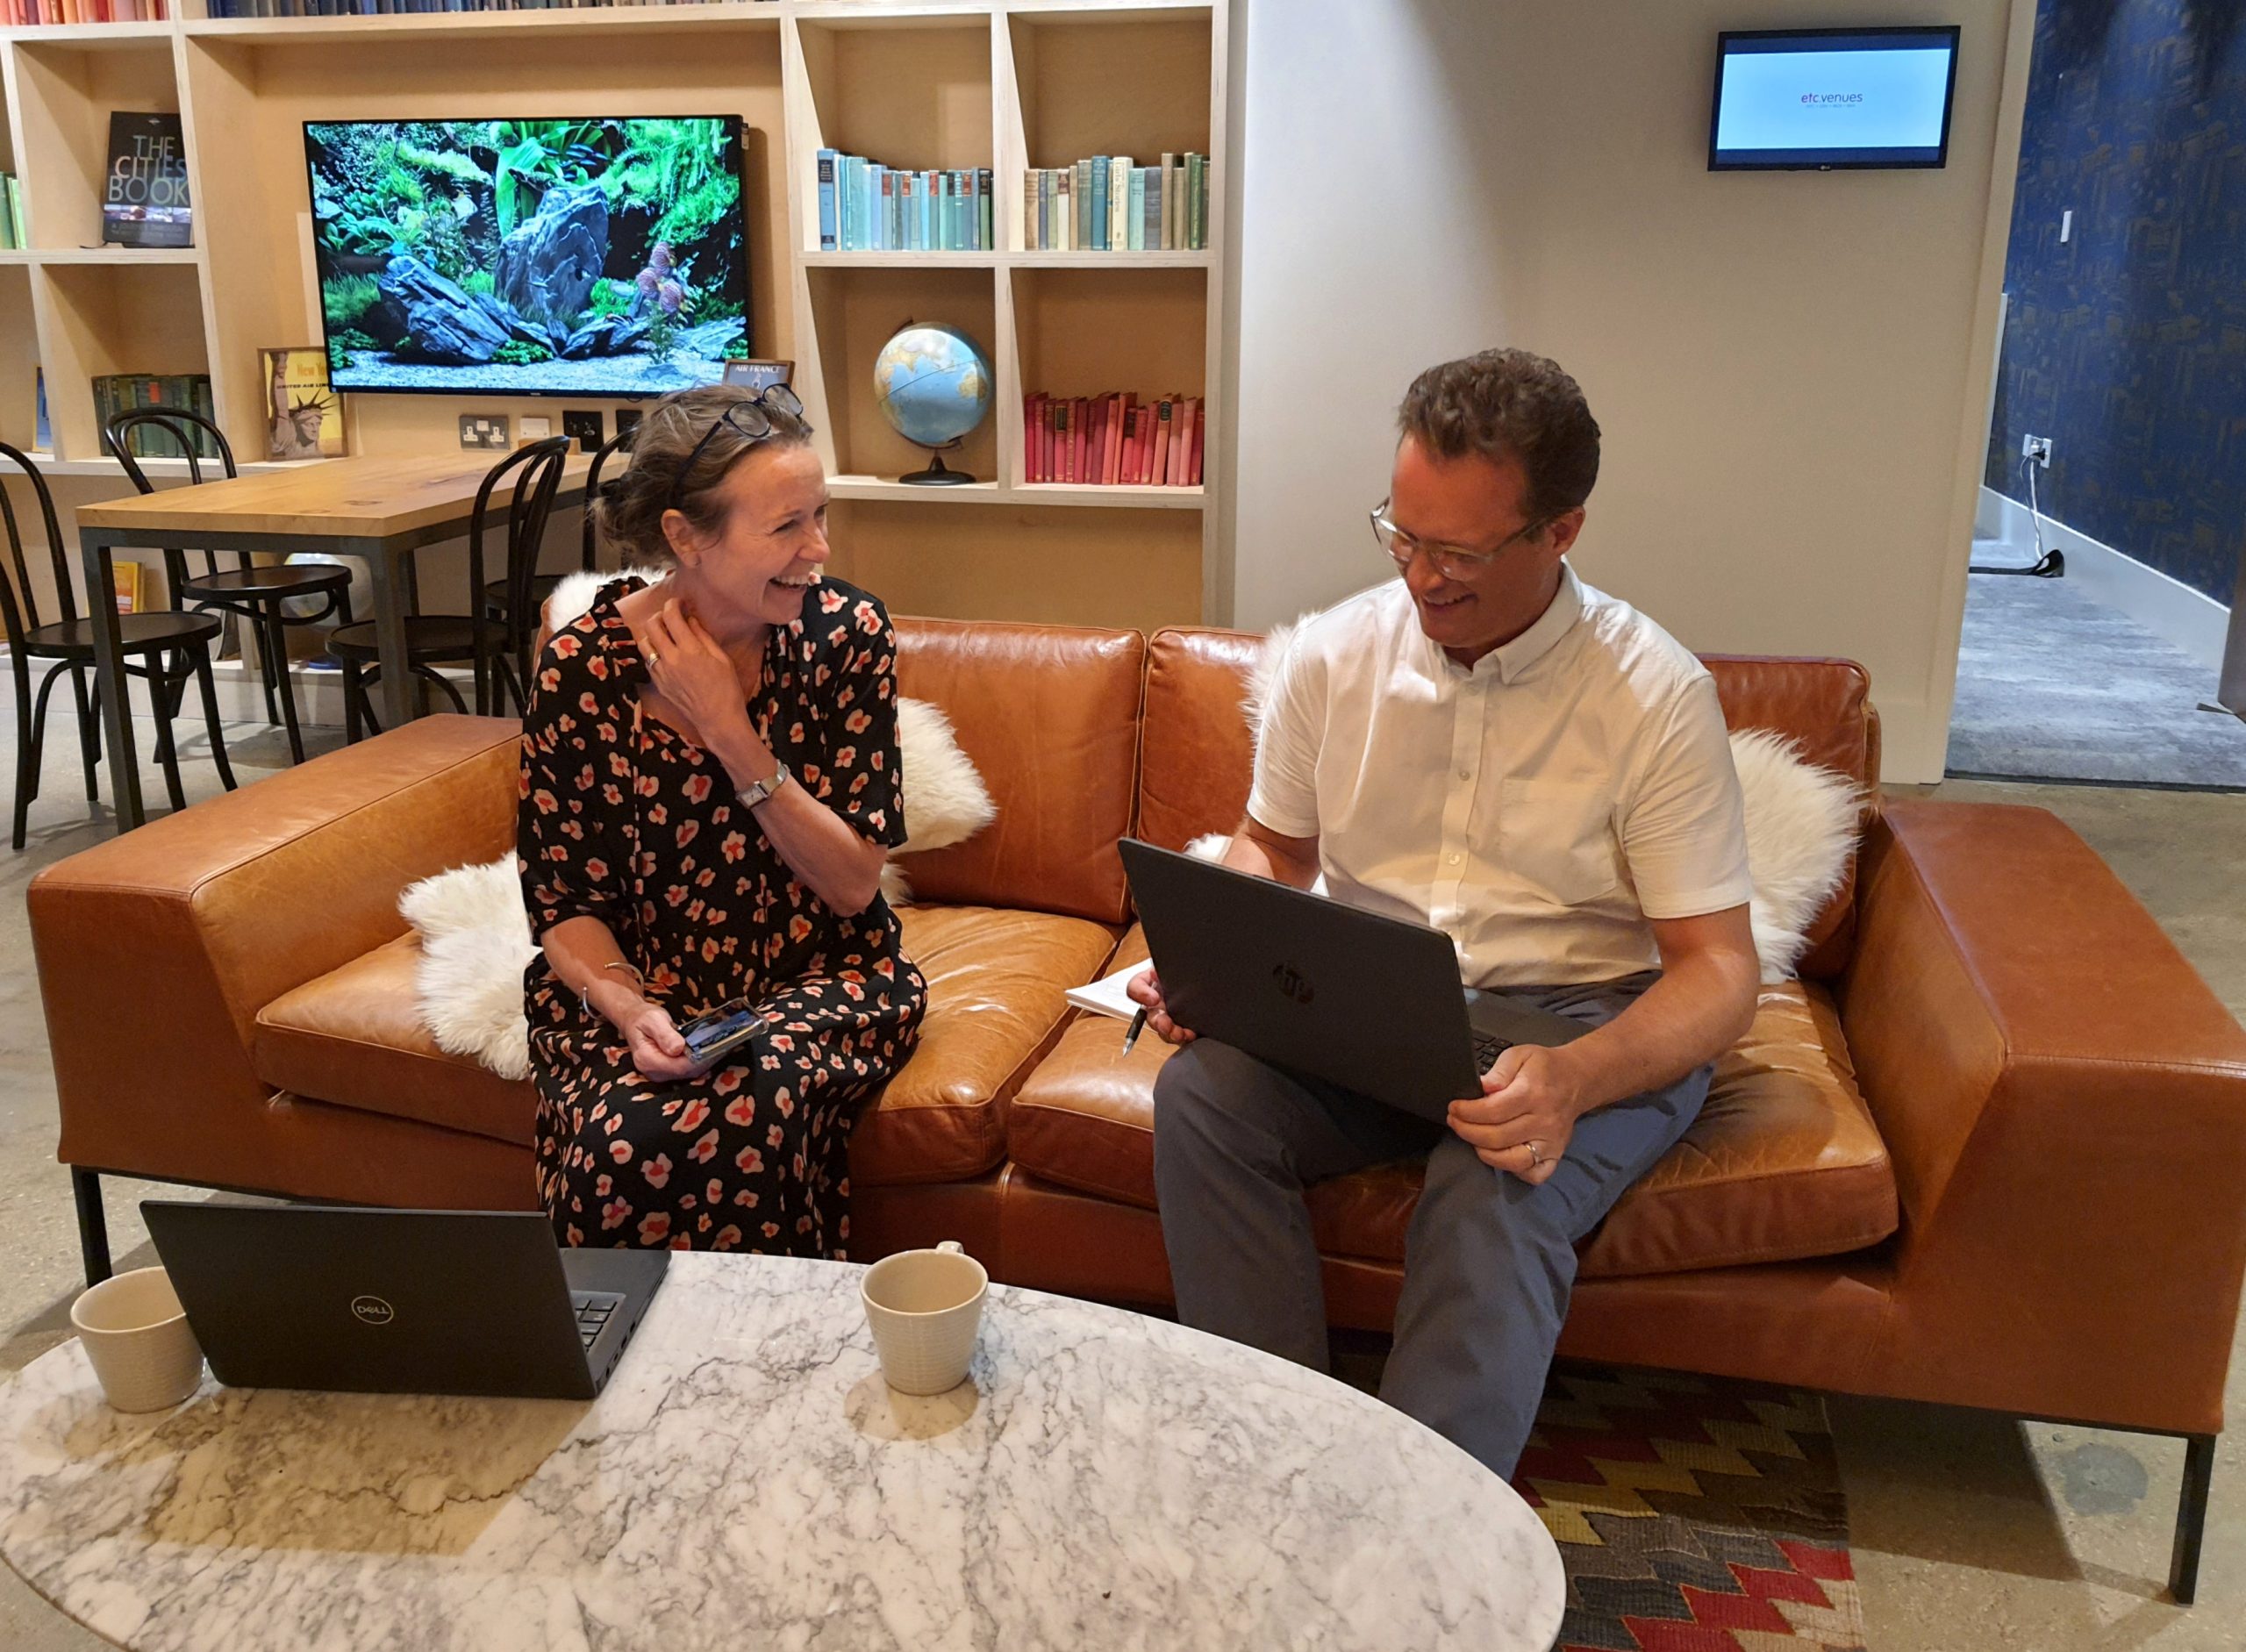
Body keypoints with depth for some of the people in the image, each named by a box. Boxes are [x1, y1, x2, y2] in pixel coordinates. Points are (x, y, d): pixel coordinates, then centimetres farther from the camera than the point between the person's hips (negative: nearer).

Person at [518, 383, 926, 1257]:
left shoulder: (847, 632, -10)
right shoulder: (581, 668, -11)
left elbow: (852, 885, -10)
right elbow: (564, 902, -3)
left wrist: (730, 733, -21)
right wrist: (629, 1011, -23)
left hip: (820, 974, 0)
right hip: (637, 981, 0)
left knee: (751, 1115, -31)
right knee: (625, 1142, -30)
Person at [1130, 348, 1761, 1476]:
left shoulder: (1656, 695, -11)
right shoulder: (1334, 654, 1)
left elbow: (1718, 970, -12)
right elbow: (1274, 848, 16)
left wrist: (1574, 1083, -33)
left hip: (1591, 1016, -3)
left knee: (1501, 1185, -36)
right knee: (1199, 1095, -25)